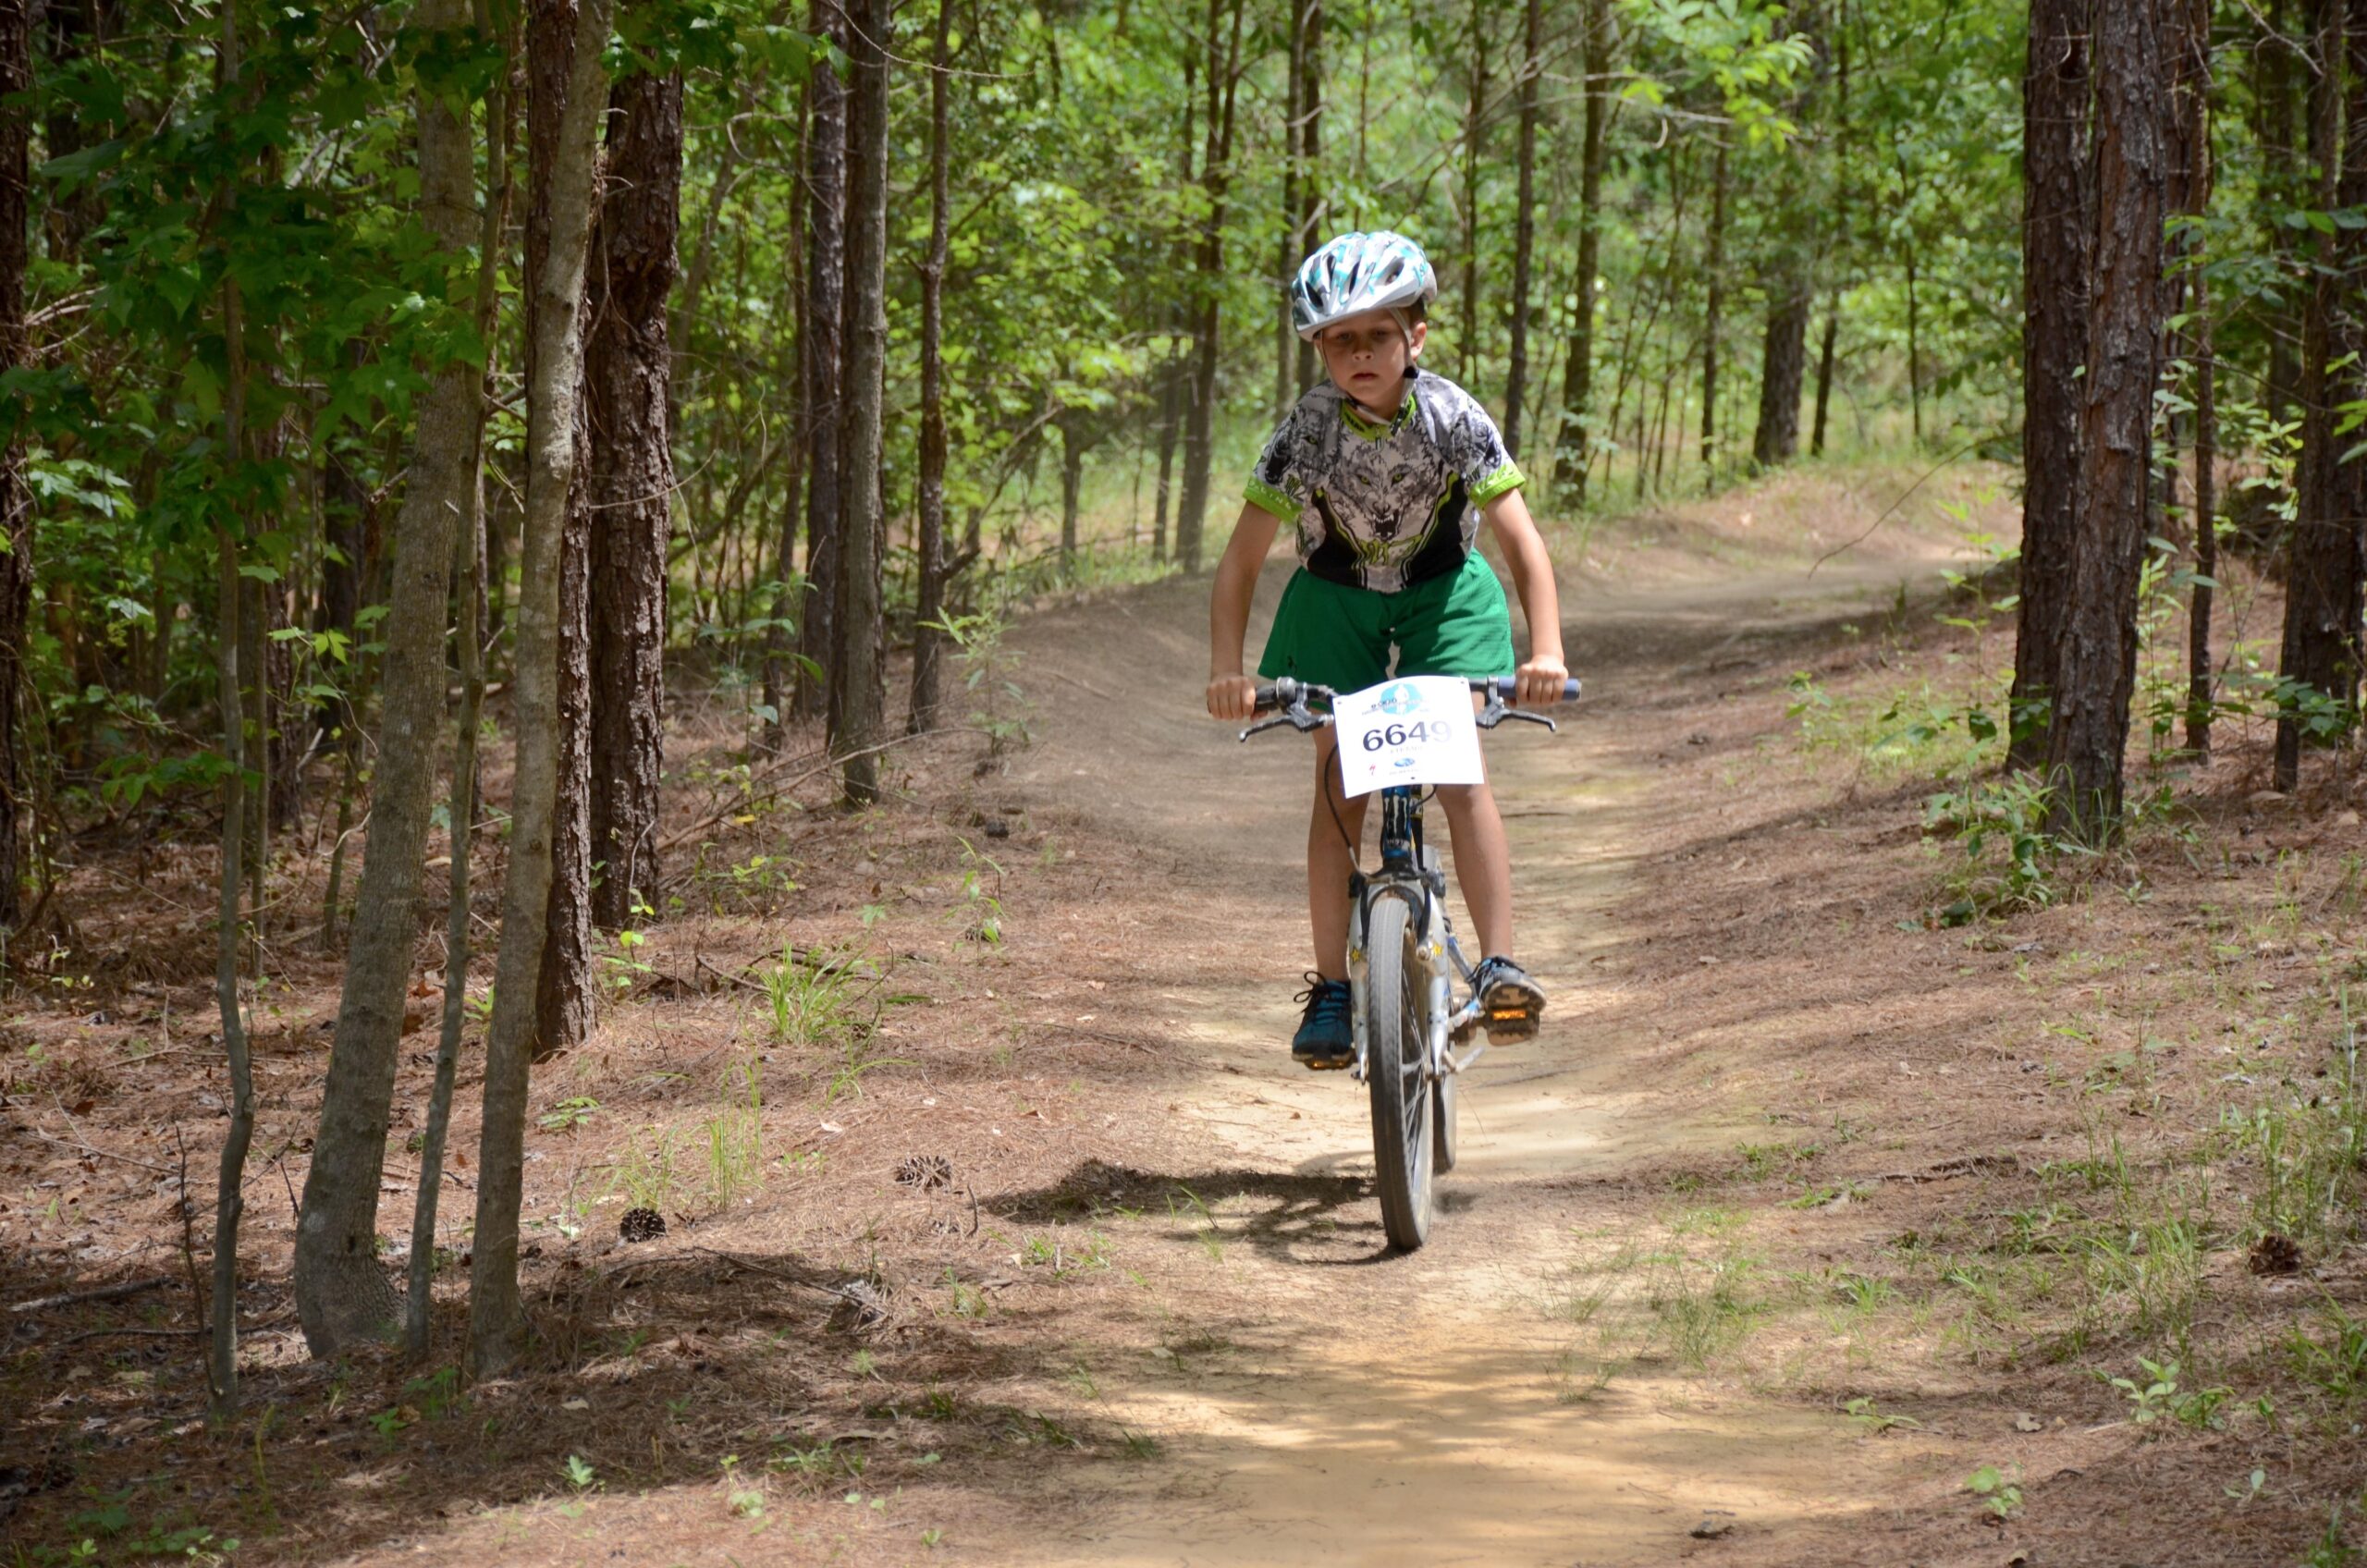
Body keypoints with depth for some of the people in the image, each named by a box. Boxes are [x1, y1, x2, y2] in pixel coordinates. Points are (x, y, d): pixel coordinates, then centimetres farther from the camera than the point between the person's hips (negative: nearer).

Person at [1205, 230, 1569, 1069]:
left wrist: (1546, 650, -43)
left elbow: (1521, 540, -28)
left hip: (1443, 590, -1)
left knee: (1460, 770, -17)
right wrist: (1227, 670, -34)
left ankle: (1499, 967, -19)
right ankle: (1331, 989, -1)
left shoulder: (1453, 418, -26)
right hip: (1337, 598, 1)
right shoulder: (1305, 430, -24)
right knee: (1338, 781, -7)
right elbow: (1241, 561, -20)